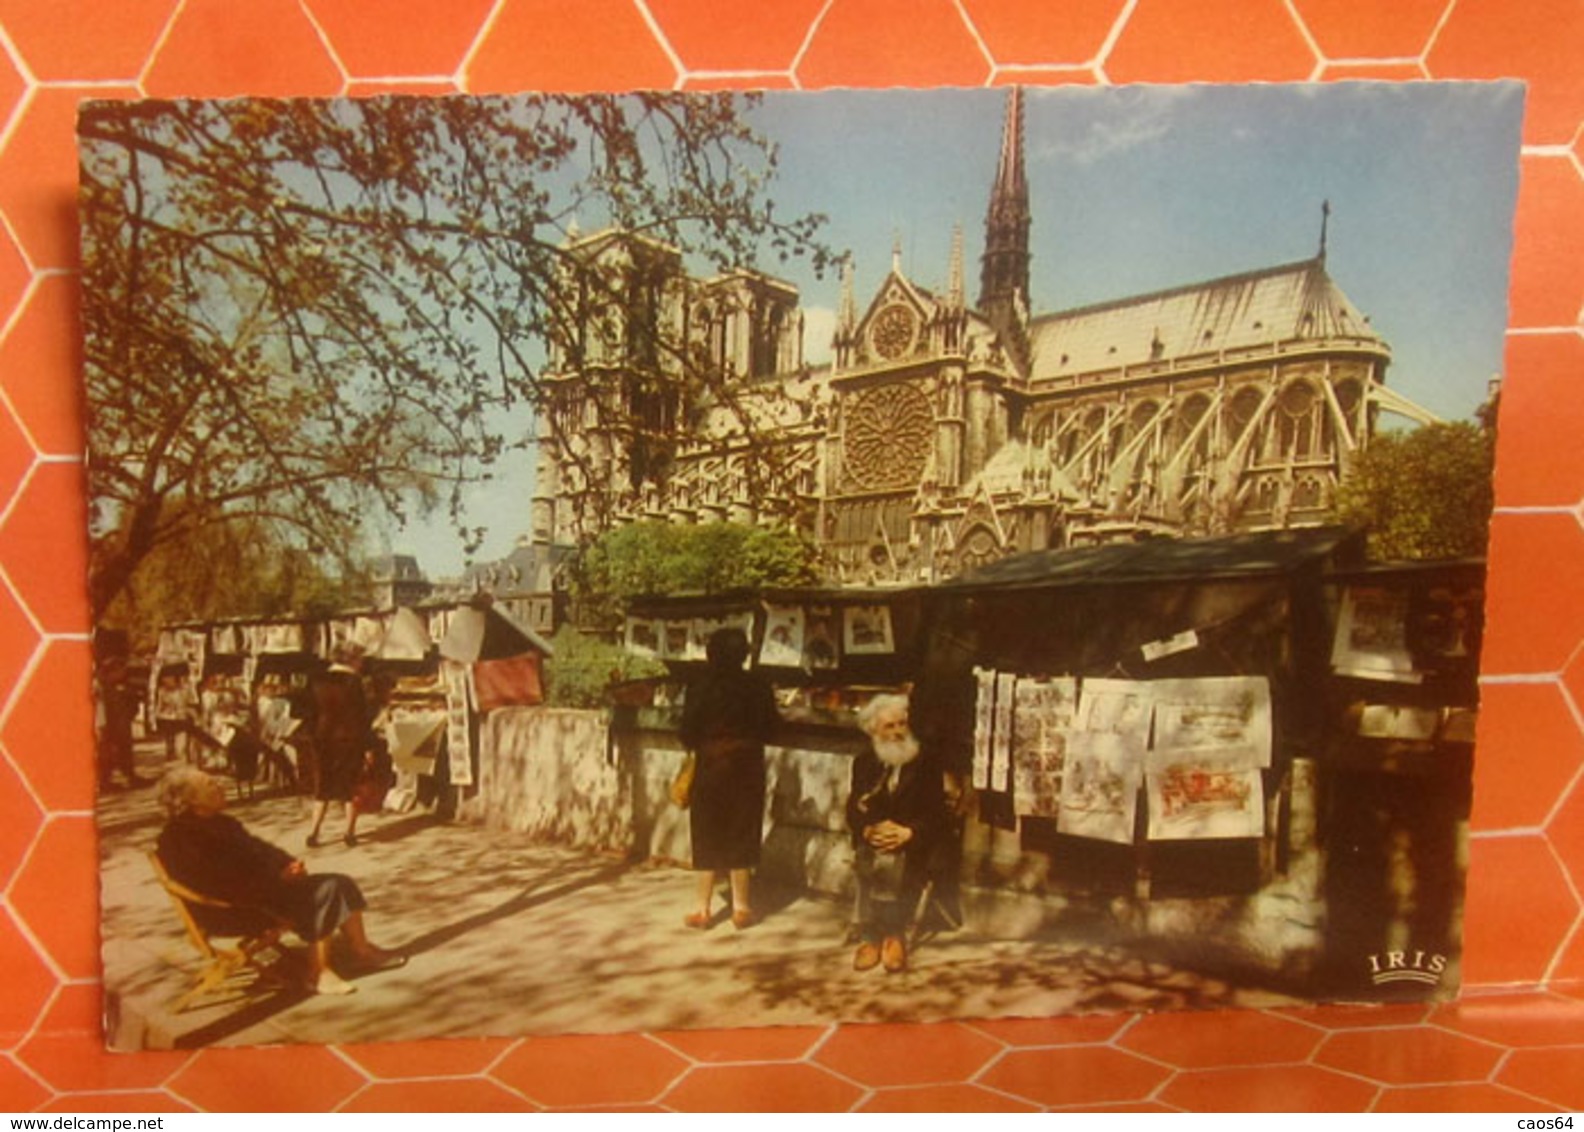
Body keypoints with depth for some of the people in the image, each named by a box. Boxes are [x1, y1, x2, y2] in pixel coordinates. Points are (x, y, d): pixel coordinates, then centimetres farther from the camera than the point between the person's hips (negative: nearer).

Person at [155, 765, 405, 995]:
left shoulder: (220, 823, 14)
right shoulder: (179, 839, -17)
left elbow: (258, 849, 18)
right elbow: (228, 885, -23)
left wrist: (288, 865, -2)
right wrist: (278, 879, -19)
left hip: (262, 886, 10)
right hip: (238, 909, -10)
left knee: (340, 884, -4)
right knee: (323, 895, -23)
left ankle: (363, 951, 5)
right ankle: (319, 974, -15)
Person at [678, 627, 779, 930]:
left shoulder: (702, 686, -12)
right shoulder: (759, 686, -8)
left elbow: (688, 732, -9)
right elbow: (770, 726, -1)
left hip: (711, 765, -1)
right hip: (748, 766, 1)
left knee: (708, 836, 10)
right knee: (742, 835, 12)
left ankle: (702, 907, 14)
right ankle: (741, 906, 18)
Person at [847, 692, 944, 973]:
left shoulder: (925, 764, 4)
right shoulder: (864, 762, 12)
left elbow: (936, 813, -2)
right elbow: (853, 810, 7)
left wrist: (908, 832, -18)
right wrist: (869, 830, -13)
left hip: (911, 845, -2)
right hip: (872, 841, 2)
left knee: (893, 863, -29)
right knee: (869, 861, -26)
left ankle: (892, 936, -13)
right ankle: (870, 936, -14)